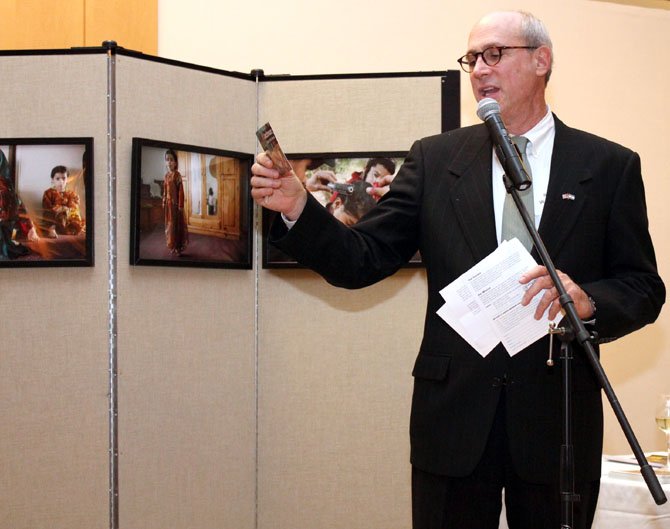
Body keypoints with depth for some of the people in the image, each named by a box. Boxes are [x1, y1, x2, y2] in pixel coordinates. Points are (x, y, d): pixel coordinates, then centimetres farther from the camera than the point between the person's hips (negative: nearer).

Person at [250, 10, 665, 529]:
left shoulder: (609, 166, 2)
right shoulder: (435, 159, 5)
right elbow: (362, 261, 0)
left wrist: (588, 300, -20)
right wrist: (297, 208, -17)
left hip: (557, 419, 0)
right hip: (454, 413, 1)